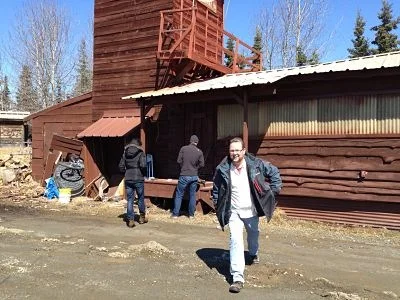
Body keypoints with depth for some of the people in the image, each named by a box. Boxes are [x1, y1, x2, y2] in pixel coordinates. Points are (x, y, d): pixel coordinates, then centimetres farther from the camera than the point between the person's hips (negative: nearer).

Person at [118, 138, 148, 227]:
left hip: (128, 179, 3)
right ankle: (142, 217, 27)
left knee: (129, 200, 7)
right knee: (141, 198, 14)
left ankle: (130, 220, 5)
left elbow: (121, 166, 4)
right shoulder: (140, 153, -6)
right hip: (138, 179, -3)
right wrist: (144, 173, 1)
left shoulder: (125, 153, 7)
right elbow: (143, 165, -16)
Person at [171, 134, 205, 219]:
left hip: (184, 175, -2)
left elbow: (179, 161, -3)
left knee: (179, 194, 7)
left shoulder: (183, 148, -5)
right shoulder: (199, 152, -2)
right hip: (194, 176, 2)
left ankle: (175, 214, 9)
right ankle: (191, 214, 19)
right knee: (192, 195, 12)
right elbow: (202, 164, 1)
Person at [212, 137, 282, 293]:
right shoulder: (222, 169, -14)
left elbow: (274, 171, 0)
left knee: (253, 234, 25)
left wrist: (273, 190, -4)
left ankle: (253, 254, 59)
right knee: (235, 241, -14)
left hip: (251, 210, 2)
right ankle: (237, 277, -11)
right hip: (234, 212, -2)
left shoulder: (256, 164, -15)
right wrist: (218, 206, 1)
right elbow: (216, 188, 3)